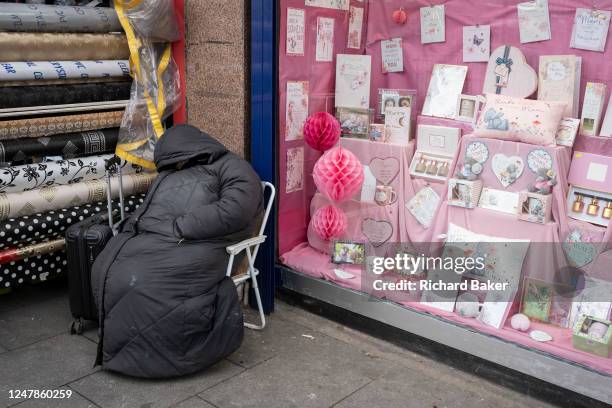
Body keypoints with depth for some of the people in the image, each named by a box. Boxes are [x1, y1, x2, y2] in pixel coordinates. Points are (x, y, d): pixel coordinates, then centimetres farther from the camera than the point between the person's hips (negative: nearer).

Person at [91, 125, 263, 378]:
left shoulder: (231, 167, 7)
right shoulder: (169, 174, 32)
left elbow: (234, 210, -12)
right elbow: (147, 211, 26)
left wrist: (177, 227, -13)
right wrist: (136, 224, 1)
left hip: (196, 246, -8)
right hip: (150, 240, 8)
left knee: (143, 282, -28)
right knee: (105, 271, -15)